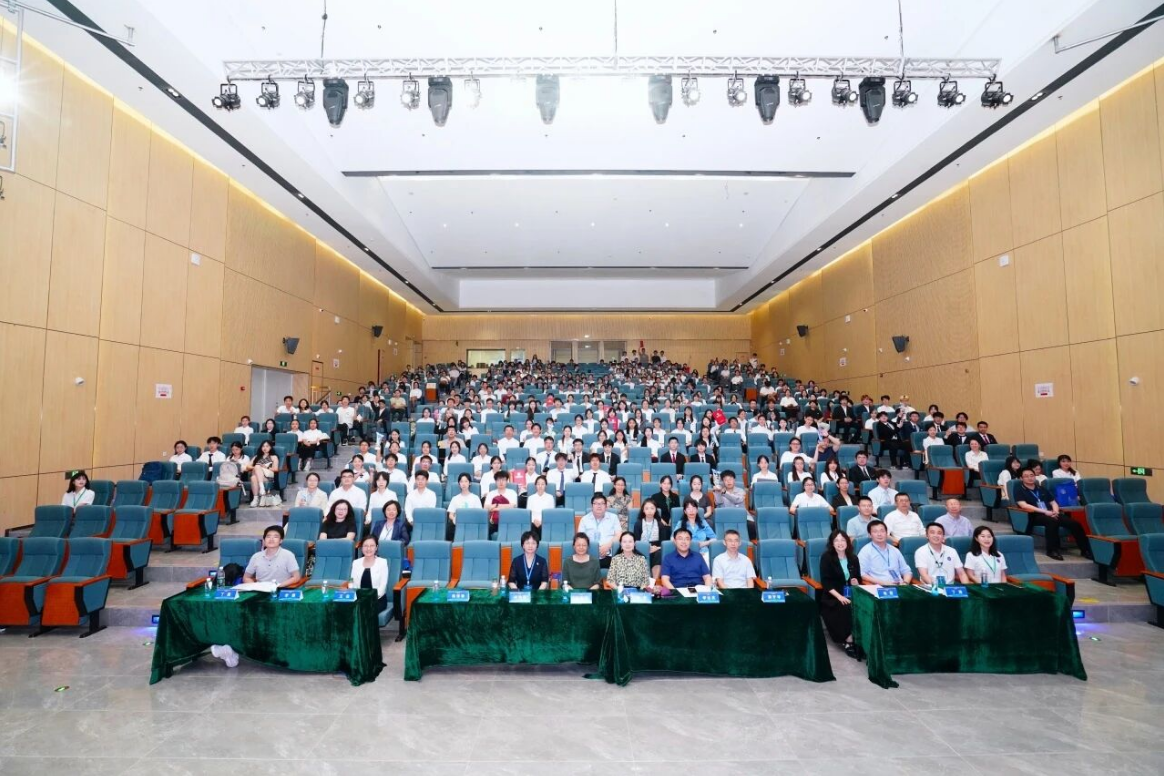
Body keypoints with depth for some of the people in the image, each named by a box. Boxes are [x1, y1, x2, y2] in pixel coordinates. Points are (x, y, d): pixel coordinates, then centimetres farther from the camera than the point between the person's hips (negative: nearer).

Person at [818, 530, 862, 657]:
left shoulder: (853, 558, 9)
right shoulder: (826, 557, -6)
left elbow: (858, 578, 17)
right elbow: (825, 582, -12)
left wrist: (856, 582, -8)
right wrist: (839, 596, -23)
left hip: (851, 594, 4)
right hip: (832, 596, -4)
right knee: (845, 608, -33)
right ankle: (849, 641, -25)